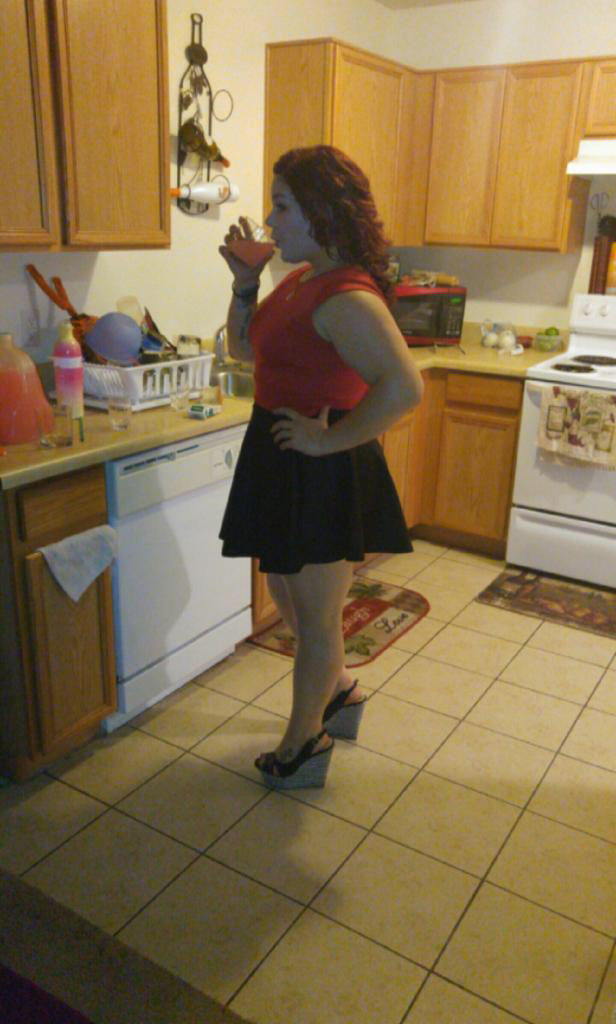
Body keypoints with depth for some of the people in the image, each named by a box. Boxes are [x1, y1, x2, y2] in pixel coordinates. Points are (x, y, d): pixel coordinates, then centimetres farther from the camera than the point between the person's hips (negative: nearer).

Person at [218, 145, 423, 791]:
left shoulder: (346, 298, -23)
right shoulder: (300, 277, 7)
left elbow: (404, 387, -36)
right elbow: (244, 349, 18)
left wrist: (330, 439, -26)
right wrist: (244, 283, 3)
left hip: (322, 472, -10)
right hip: (282, 462, 10)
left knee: (316, 615, 10)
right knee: (286, 595, 24)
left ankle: (306, 744, 32)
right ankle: (339, 692, 48)